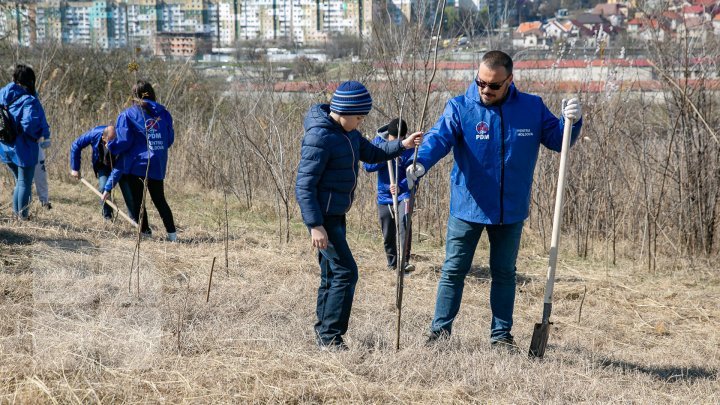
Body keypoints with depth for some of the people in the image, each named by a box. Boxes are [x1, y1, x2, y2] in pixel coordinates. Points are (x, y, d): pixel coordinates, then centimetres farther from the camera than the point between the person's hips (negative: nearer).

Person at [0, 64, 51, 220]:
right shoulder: (29, 100, -20)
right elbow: (29, 124, -31)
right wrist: (42, 135, -14)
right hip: (23, 149, -7)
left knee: (19, 181, 24)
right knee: (25, 183, 9)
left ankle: (17, 212, 29)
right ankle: (23, 215, 16)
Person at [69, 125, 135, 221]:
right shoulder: (94, 134, -32)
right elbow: (76, 145, -15)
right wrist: (75, 168, -12)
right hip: (103, 166, 2)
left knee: (128, 190, -13)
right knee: (103, 187, -18)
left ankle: (134, 219, -2)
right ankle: (107, 217, 0)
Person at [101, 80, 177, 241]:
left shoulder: (128, 115, -6)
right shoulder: (163, 113, 5)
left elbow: (123, 142, -11)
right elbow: (170, 139, 8)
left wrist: (110, 147, 8)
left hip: (136, 164, -4)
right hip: (158, 165, 4)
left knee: (137, 201, 9)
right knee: (159, 200, 15)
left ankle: (144, 231, 6)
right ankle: (172, 233, 10)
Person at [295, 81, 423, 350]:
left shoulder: (347, 132, 8)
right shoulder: (320, 137, -21)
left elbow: (371, 153, 24)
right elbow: (304, 186, -21)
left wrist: (402, 145, 8)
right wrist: (315, 225, -25)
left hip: (336, 215, 10)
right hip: (322, 217, -10)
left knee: (331, 275, 15)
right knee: (345, 272, -12)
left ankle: (323, 332, 25)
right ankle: (330, 336, -7)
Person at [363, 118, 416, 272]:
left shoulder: (410, 147, -12)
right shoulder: (378, 142, -3)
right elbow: (367, 166, -10)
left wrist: (400, 187, -37)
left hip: (404, 194, -3)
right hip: (384, 195, 3)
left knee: (404, 224, -25)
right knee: (387, 234, 10)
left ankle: (404, 261, -26)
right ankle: (392, 261, 29)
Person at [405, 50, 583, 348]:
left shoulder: (532, 108, -2)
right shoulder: (460, 108, -10)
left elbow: (558, 141, 5)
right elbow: (438, 137, -25)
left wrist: (571, 122, -16)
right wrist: (421, 163, -45)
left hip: (511, 211, 2)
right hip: (467, 208, -2)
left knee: (504, 274, 13)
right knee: (453, 271, 4)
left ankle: (501, 334, 25)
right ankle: (440, 329, 14)